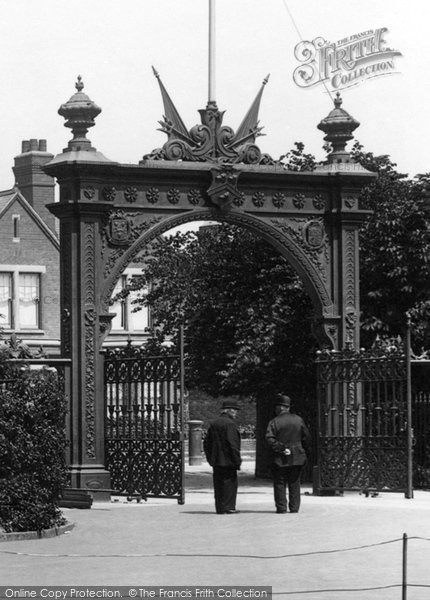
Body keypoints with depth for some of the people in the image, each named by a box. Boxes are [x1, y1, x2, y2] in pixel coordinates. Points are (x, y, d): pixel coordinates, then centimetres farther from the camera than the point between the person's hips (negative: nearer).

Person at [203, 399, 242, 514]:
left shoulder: (213, 424, 12)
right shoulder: (230, 424, -13)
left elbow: (207, 443, 16)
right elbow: (233, 444, -18)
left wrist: (210, 459, 20)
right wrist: (237, 460, -13)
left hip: (216, 462, 7)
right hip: (228, 461, -7)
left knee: (218, 485, 10)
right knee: (230, 483, -1)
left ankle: (219, 508, 12)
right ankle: (228, 507, -2)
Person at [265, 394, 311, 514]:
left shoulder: (274, 422, -5)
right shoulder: (298, 420, 5)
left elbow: (270, 439, -17)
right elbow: (306, 437, 6)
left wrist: (280, 448, -14)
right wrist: (303, 450, 14)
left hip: (280, 459, -3)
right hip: (297, 458, 3)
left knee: (280, 483, 4)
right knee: (294, 483, 10)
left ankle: (281, 507, 0)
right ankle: (294, 507, 8)